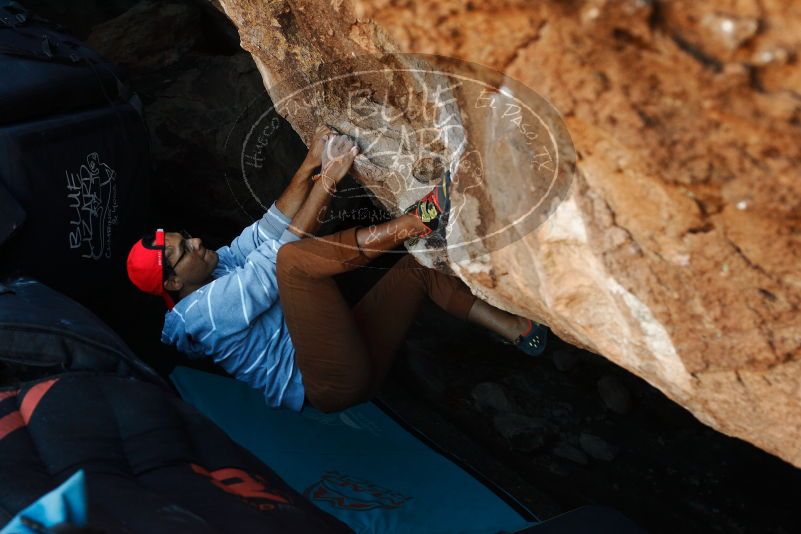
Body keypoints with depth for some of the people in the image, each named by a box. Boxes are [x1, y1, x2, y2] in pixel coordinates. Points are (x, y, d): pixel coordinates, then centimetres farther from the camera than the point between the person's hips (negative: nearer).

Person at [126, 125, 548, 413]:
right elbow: (272, 260, -17)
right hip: (332, 381, -9)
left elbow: (267, 231, 9)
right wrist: (328, 180, -17)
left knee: (418, 266, 7)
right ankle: (411, 224, -24)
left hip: (355, 357, 9)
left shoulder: (220, 267, 19)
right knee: (292, 257, -28)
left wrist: (311, 164, -1)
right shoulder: (195, 314, -10)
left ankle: (519, 330, 1)